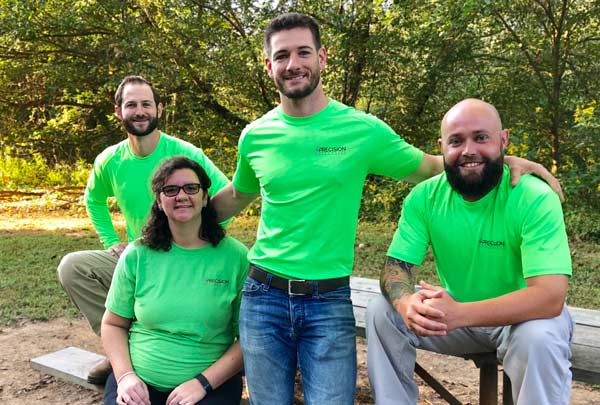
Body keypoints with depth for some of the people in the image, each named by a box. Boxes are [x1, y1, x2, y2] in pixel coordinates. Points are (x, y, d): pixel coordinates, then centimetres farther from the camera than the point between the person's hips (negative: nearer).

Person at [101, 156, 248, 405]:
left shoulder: (236, 257, -5)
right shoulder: (136, 255, 2)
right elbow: (113, 325, 11)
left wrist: (203, 383, -12)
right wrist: (125, 375, -4)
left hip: (212, 382, -1)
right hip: (139, 381, 1)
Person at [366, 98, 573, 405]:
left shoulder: (535, 199, -24)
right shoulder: (424, 197, -11)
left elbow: (550, 296, -31)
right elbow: (397, 265, -11)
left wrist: (460, 314, -44)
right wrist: (406, 303, -37)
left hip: (524, 316, -3)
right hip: (455, 313, 4)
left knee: (540, 338, -35)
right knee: (381, 312, -15)